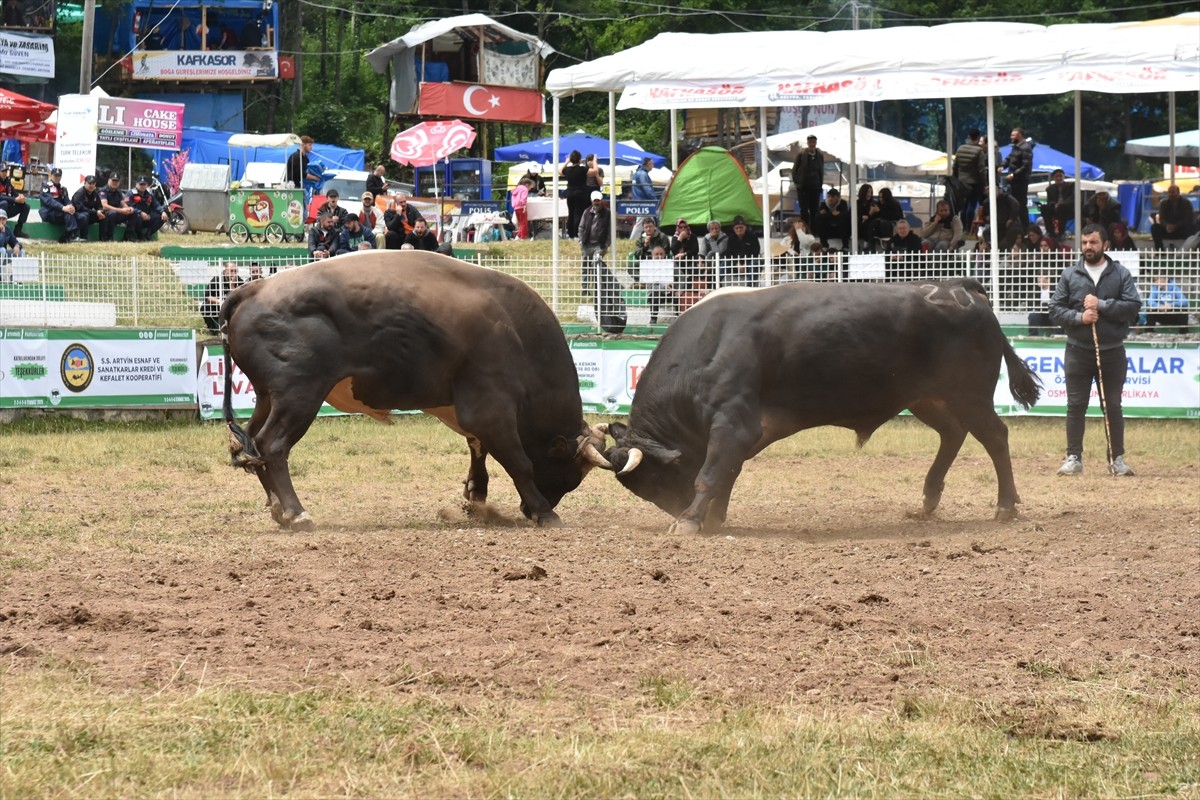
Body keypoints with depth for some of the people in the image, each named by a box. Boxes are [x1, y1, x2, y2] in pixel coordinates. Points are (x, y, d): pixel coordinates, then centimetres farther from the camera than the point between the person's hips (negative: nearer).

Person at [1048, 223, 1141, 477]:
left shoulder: (1121, 274, 1)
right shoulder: (1069, 275, 4)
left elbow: (1134, 306, -8)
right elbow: (1055, 310, 1)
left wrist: (1102, 305, -17)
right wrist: (1079, 317, -16)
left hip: (1112, 351, 0)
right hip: (1078, 351, 0)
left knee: (1113, 407, 6)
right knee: (1076, 406, 1)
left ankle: (1117, 459, 12)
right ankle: (1073, 458, 5)